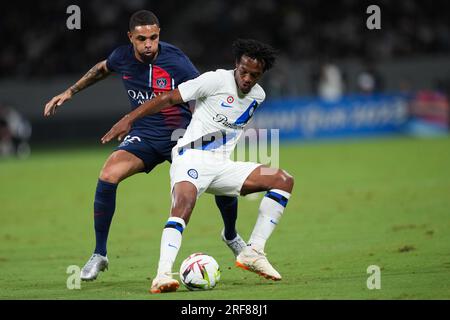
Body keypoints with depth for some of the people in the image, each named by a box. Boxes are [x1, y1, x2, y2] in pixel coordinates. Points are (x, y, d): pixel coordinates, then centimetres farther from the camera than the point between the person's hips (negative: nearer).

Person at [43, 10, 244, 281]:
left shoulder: (175, 61, -20)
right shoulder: (123, 57, -8)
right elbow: (102, 69, 18)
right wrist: (69, 92, 19)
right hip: (144, 135, 2)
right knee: (108, 177, -23)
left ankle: (231, 236, 21)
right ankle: (99, 255, -8)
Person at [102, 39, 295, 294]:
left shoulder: (258, 96, 11)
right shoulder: (217, 80, -8)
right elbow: (169, 98, -9)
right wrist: (129, 119, -15)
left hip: (222, 166, 7)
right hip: (191, 157, -7)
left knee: (284, 180, -6)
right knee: (185, 201, -37)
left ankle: (253, 253, -10)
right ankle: (163, 275, -46)